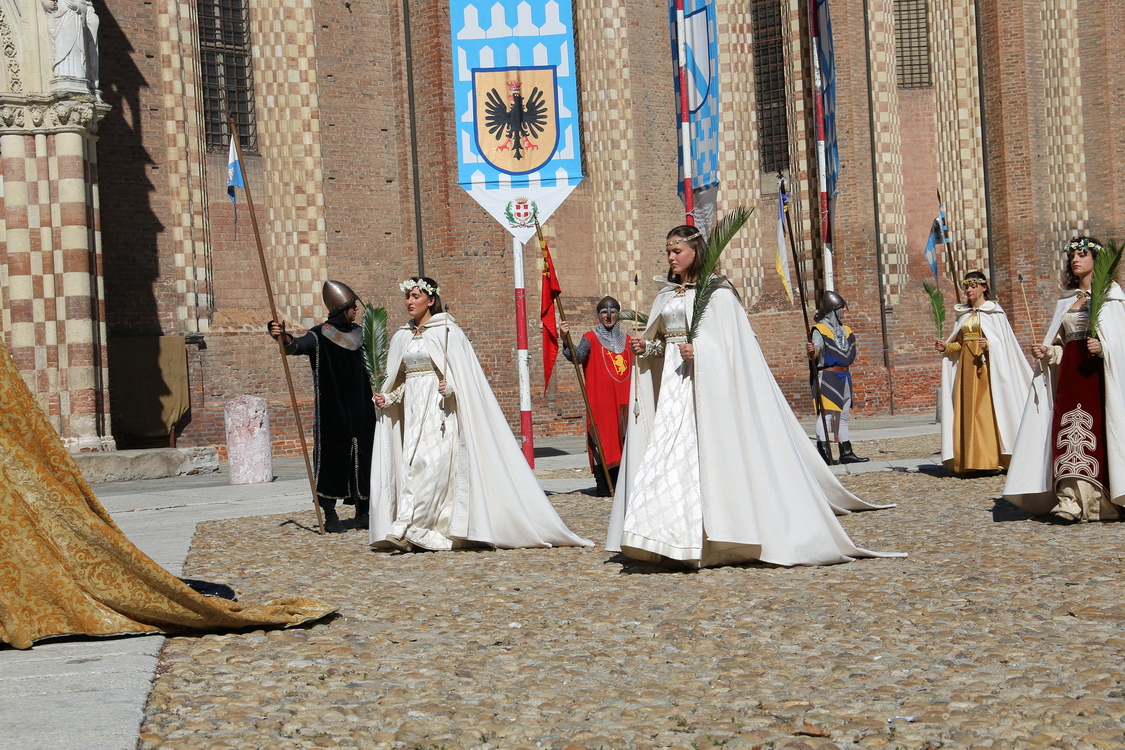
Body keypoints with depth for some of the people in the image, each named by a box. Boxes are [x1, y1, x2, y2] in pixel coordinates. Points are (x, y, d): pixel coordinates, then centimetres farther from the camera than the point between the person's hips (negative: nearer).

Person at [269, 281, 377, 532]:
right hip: (332, 410, -5)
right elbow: (296, 346, -26)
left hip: (361, 410, 5)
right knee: (332, 455, -5)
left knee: (364, 455, 6)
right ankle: (330, 514, 3)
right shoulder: (319, 336, -8)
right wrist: (284, 338, -45)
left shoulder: (360, 333, 10)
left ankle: (362, 512, 15)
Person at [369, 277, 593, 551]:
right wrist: (387, 398, 0)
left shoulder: (447, 331, -2)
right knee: (411, 462, -2)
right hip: (412, 408, 6)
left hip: (439, 406, -6)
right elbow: (398, 380, 18)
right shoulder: (402, 338, 15)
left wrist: (450, 386, -25)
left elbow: (461, 370, -6)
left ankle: (405, 527, -23)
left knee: (429, 461, -18)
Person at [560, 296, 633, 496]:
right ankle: (603, 485, -3)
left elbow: (633, 372, 19)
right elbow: (577, 356, -19)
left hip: (623, 401, 4)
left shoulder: (627, 340, 14)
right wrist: (566, 340, -36)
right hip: (600, 401, -4)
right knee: (601, 440, -7)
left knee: (622, 439, 4)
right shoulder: (591, 338, 0)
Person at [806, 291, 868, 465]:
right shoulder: (820, 330, -8)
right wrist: (811, 351, -41)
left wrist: (848, 371, 14)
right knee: (825, 415, -12)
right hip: (827, 377, -8)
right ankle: (823, 453, -15)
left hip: (844, 378, 8)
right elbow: (816, 353, -20)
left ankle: (846, 453, 16)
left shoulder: (846, 330, 16)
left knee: (843, 416, 12)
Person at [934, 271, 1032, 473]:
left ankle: (992, 458, -10)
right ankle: (971, 461, 0)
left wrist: (989, 344, -24)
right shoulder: (963, 314, 17)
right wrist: (946, 347, -1)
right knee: (967, 410, 0)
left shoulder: (994, 312, 1)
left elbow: (1003, 340, -5)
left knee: (987, 409, -11)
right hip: (966, 366, 6)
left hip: (986, 365, -6)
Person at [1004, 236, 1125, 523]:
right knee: (1069, 431, -5)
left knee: (1097, 430, -11)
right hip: (1069, 374, 5)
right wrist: (1045, 352, 2)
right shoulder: (1067, 300, 20)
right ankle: (1071, 501, -9)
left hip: (1096, 371, -5)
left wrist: (1102, 347, -24)